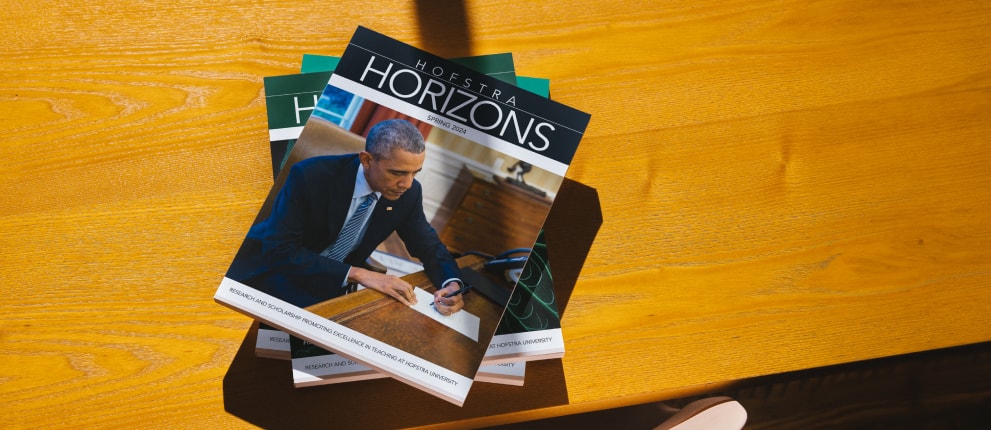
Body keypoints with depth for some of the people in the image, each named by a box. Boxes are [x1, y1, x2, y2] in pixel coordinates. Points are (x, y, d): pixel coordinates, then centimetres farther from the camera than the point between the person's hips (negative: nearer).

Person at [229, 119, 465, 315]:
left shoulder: (408, 193, -13)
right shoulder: (310, 175, -26)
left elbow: (429, 246, -1)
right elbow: (279, 249, -29)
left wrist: (452, 283, -23)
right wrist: (358, 274, -34)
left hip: (329, 287, 5)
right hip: (271, 271, -4)